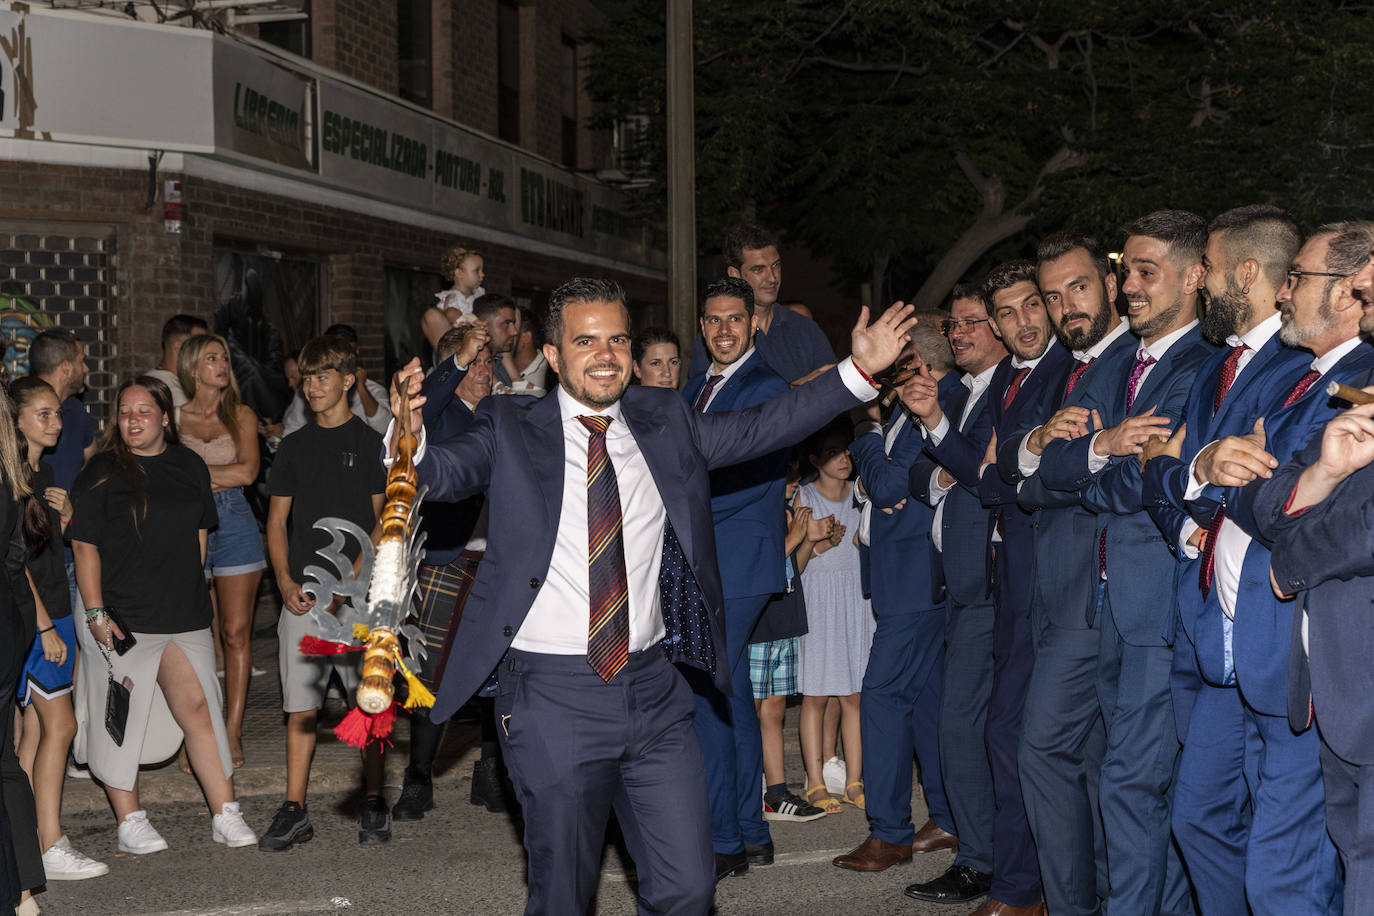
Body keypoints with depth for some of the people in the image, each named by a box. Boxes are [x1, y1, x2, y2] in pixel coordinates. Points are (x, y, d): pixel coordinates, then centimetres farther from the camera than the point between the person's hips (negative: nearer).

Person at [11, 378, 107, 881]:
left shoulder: (43, 474, 14)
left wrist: (66, 514, 3)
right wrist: (45, 627, -17)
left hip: (53, 616, 9)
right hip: (30, 619, -9)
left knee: (36, 731, 9)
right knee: (60, 725, -9)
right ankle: (51, 850, -5)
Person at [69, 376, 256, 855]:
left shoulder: (190, 466, 11)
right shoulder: (101, 473, -4)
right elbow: (85, 547, -5)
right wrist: (95, 613, -11)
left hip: (185, 617, 4)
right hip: (121, 621, -3)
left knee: (200, 709, 0)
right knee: (120, 720, 2)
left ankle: (226, 816, 4)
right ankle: (130, 823, 12)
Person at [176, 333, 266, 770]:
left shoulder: (242, 415, 10)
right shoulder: (174, 417, 10)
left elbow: (247, 471, -4)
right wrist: (220, 476, -5)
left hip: (235, 524, 1)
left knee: (236, 633, -2)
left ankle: (232, 732, 3)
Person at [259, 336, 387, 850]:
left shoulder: (371, 444, 2)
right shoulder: (294, 447, 13)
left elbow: (383, 522, -1)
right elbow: (277, 522, 13)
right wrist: (285, 581, -1)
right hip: (303, 596, 3)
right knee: (300, 706, 3)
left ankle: (373, 804, 14)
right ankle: (294, 811, 8)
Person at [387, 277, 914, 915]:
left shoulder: (665, 423, 9)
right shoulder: (511, 429, -1)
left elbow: (761, 428, 10)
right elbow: (445, 470, -16)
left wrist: (859, 371, 3)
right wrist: (409, 439, -39)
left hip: (654, 689, 3)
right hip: (555, 695, -3)